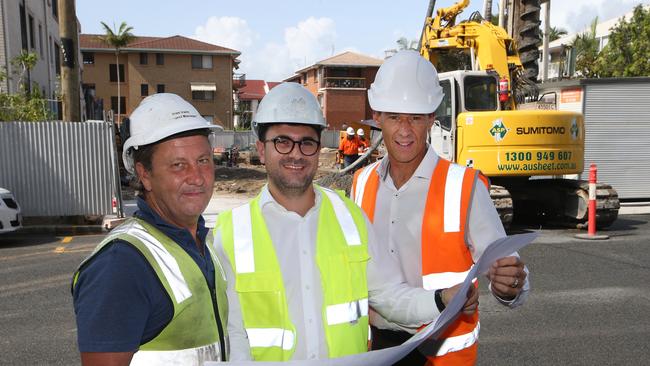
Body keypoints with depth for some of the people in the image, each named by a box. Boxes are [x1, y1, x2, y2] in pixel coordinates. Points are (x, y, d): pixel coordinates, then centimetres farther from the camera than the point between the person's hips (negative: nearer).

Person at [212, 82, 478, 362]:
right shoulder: (231, 234, -12)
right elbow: (232, 336, -8)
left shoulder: (349, 215, -3)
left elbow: (389, 294, -1)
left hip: (351, 356, 2)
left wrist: (444, 300, -15)